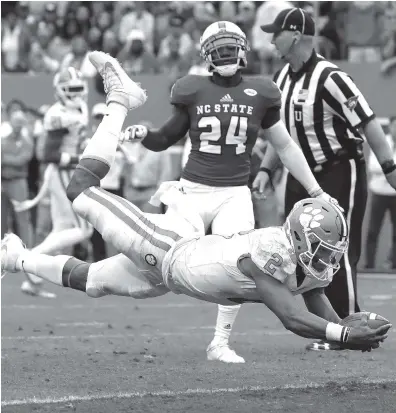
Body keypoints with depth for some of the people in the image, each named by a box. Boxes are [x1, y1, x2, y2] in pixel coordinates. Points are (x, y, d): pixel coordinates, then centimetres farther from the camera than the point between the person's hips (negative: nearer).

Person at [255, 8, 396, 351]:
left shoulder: (329, 78, -19)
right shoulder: (282, 78, 6)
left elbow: (368, 124, -19)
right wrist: (265, 170, 8)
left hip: (340, 173, -8)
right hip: (302, 177, 8)